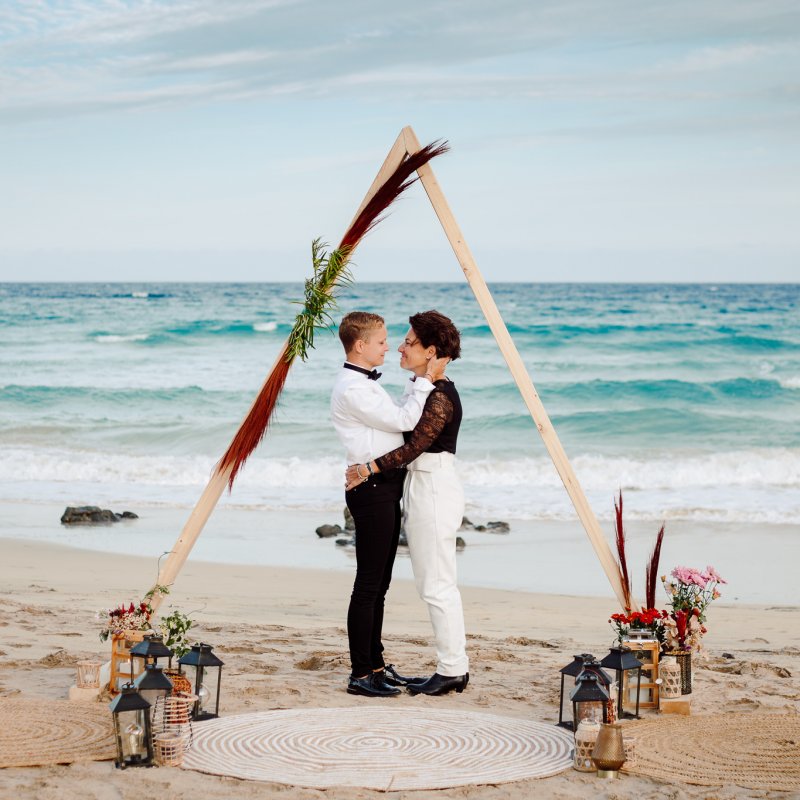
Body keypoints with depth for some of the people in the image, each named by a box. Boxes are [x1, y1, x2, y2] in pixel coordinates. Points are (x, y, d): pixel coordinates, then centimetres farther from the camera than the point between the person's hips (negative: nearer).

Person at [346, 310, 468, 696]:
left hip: (434, 488, -11)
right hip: (421, 487, 11)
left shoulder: (441, 396, -17)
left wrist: (369, 468, -21)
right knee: (433, 584, 12)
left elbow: (414, 446, -21)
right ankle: (453, 668, 16)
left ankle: (452, 670, 1)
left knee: (437, 585, -5)